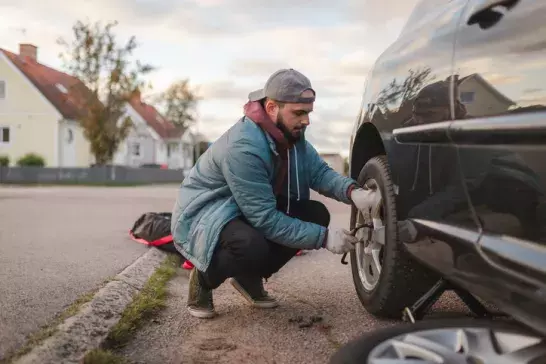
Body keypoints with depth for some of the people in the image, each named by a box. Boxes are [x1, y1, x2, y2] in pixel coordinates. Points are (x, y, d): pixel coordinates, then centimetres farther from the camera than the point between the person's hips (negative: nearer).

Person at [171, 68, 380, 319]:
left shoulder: (290, 134, -5)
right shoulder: (242, 147, -32)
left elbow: (320, 172, -5)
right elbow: (266, 220, -31)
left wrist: (352, 191, -26)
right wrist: (323, 237, -28)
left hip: (256, 210, 9)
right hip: (204, 216, -8)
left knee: (316, 214, -8)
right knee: (253, 246, -39)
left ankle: (249, 277, 7)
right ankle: (204, 278, -3)